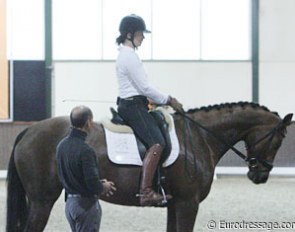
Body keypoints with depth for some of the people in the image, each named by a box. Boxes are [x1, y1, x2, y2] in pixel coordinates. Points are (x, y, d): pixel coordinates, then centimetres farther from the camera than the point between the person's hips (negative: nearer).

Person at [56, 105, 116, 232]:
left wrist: (98, 184, 13)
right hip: (86, 205, -8)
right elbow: (93, 185, -26)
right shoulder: (85, 150, -25)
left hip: (69, 202, 8)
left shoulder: (62, 145, 3)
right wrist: (104, 187, -2)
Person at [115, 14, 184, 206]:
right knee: (157, 143, -23)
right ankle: (146, 192, -33)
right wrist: (168, 100, -6)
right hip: (132, 106, -11)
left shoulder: (126, 54, 17)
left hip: (132, 105, 11)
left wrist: (166, 100, 18)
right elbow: (144, 88, -17)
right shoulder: (129, 56, -15)